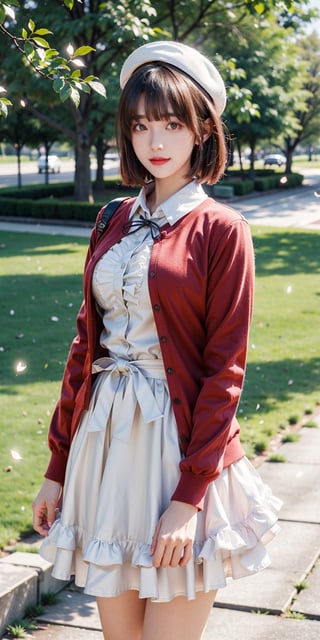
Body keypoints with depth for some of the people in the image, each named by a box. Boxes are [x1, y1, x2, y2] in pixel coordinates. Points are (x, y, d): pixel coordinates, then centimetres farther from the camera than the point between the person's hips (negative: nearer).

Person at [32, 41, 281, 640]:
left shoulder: (221, 231, -7)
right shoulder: (114, 223, 9)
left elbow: (224, 369, -10)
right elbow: (85, 344, 10)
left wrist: (189, 497, -14)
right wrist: (58, 466, 8)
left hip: (181, 446, -5)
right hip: (106, 442, 5)